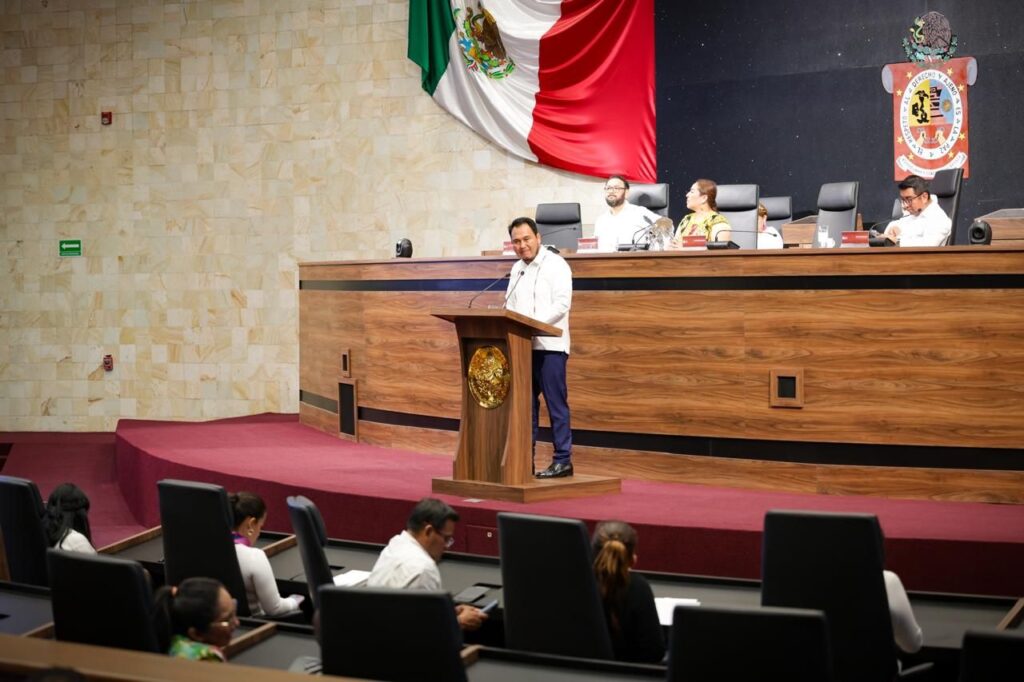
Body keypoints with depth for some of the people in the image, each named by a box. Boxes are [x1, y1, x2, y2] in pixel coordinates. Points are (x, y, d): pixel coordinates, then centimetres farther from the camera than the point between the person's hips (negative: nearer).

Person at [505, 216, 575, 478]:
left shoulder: (555, 265, -4)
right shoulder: (517, 269, 18)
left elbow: (562, 304, -14)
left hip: (549, 346, -7)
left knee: (556, 404, -4)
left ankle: (563, 460, 0)